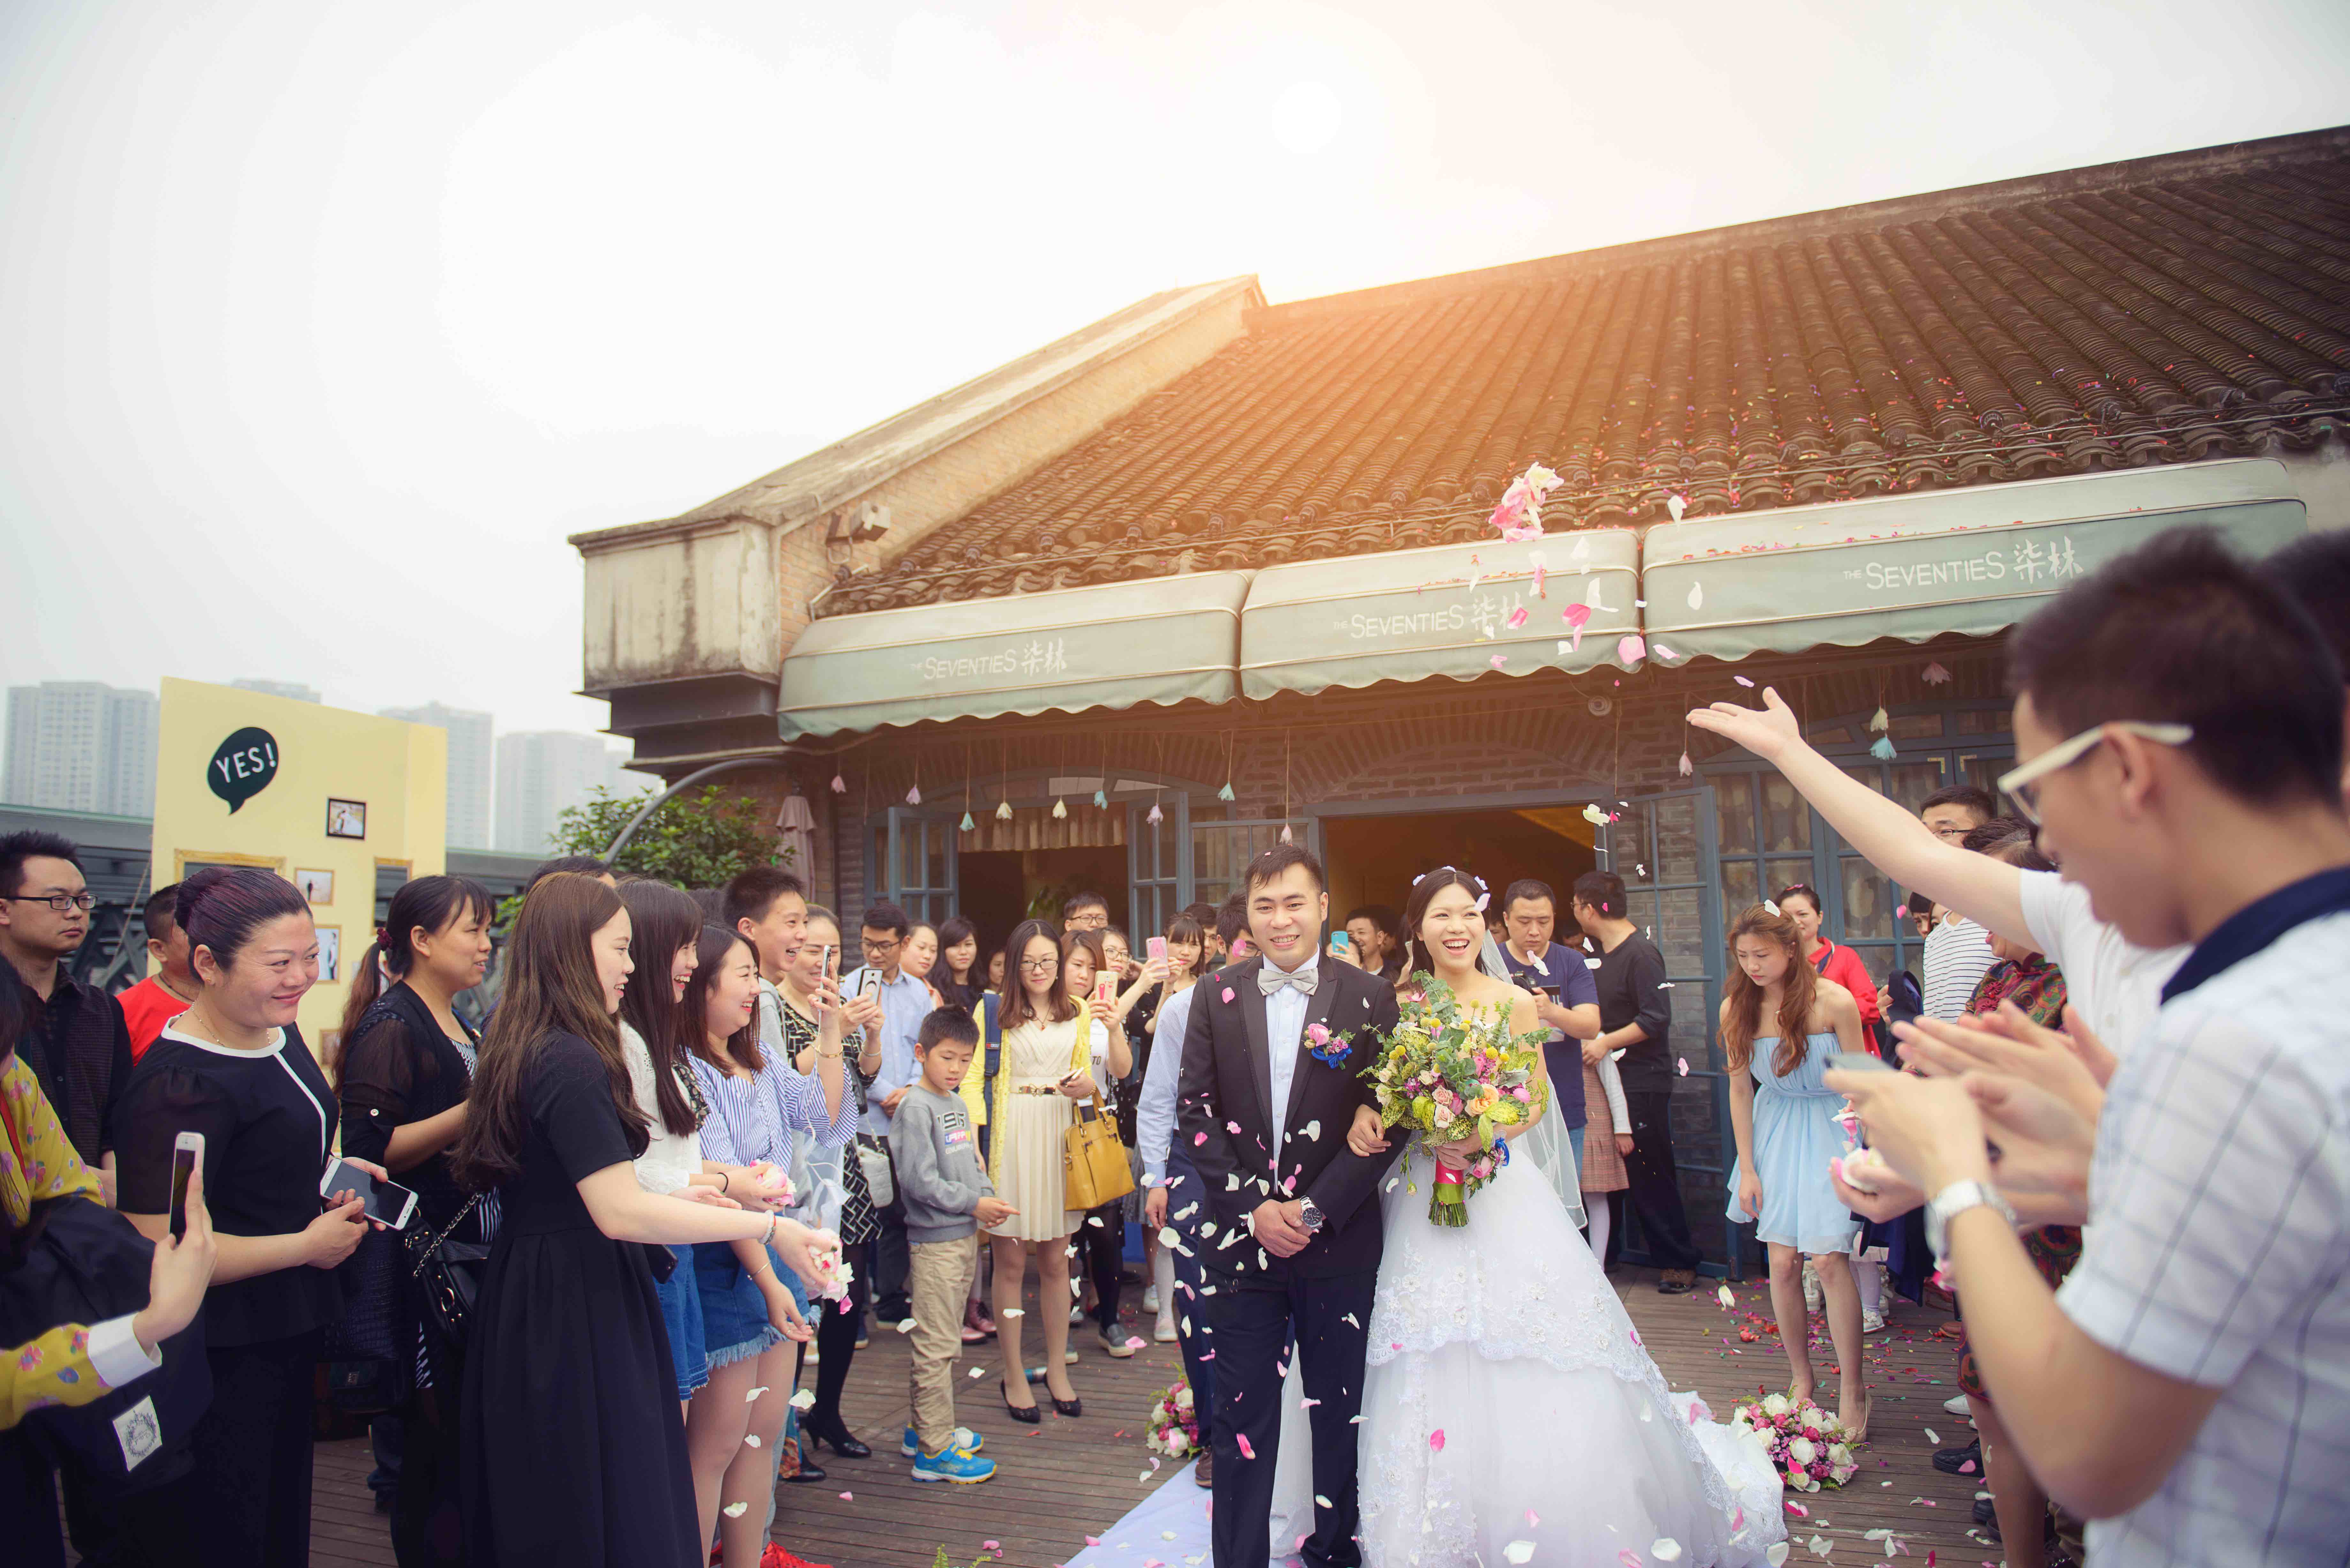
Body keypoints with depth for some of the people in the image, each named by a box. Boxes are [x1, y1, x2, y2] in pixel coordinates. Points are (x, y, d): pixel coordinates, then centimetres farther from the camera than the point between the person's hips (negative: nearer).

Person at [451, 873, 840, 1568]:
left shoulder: (524, 1050, 10)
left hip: (527, 1301, 10)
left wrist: (670, 1198, 12)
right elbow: (620, 1213, -26)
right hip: (582, 1315, -10)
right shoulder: (573, 1062, -22)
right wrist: (768, 1228, -25)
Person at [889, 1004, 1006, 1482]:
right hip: (934, 1240, -9)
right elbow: (919, 1181, -19)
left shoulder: (959, 1105, 13)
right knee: (936, 1345, -4)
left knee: (943, 1341, 17)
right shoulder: (915, 1108, -14)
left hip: (966, 1235, 9)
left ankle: (925, 1429, 29)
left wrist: (989, 1196, 2)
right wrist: (974, 1204, -16)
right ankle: (935, 1451, 3)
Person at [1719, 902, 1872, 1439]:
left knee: (1828, 1258, -10)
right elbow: (1740, 1090, 1)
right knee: (1782, 1262, 2)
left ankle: (1852, 1387, 5)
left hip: (1830, 1127, -3)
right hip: (1774, 1129, 3)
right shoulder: (1736, 1009, -7)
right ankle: (1801, 1379, 18)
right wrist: (1746, 1168, 1)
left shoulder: (1834, 1001, -17)